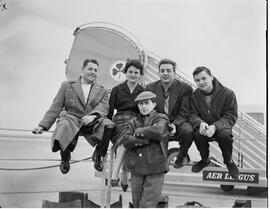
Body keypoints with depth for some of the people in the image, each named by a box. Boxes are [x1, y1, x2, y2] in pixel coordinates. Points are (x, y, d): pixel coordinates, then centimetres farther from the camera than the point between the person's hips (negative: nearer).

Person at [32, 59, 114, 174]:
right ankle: (65, 157, -2)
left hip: (92, 122, 1)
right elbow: (56, 107, 12)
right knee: (64, 125, -37)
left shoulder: (102, 91, 21)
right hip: (71, 119, -1)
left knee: (109, 125, -31)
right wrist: (43, 125, 1)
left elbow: (103, 107, 3)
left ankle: (97, 155, -1)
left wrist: (93, 116, -21)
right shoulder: (67, 85, 18)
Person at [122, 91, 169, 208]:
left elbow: (158, 131, -18)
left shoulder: (161, 119, 6)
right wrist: (146, 139, -13)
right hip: (136, 169, 4)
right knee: (136, 204, 8)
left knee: (147, 205, -8)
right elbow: (126, 141, 0)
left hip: (155, 171, -4)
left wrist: (139, 132, -4)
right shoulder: (133, 122, 16)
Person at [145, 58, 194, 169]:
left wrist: (174, 125, -28)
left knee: (188, 131, -35)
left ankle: (180, 158, -4)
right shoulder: (150, 88, 3)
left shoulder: (185, 88, -6)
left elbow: (184, 113, -8)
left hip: (178, 123, -2)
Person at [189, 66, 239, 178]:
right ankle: (205, 159, -1)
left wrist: (215, 126, -29)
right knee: (198, 134, -32)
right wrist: (200, 123, -27)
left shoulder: (227, 93, -10)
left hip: (221, 127, -2)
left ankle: (228, 161, -4)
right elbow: (193, 115, -1)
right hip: (204, 127, 2)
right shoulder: (194, 95, -1)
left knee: (225, 134, -35)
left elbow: (231, 117, -12)